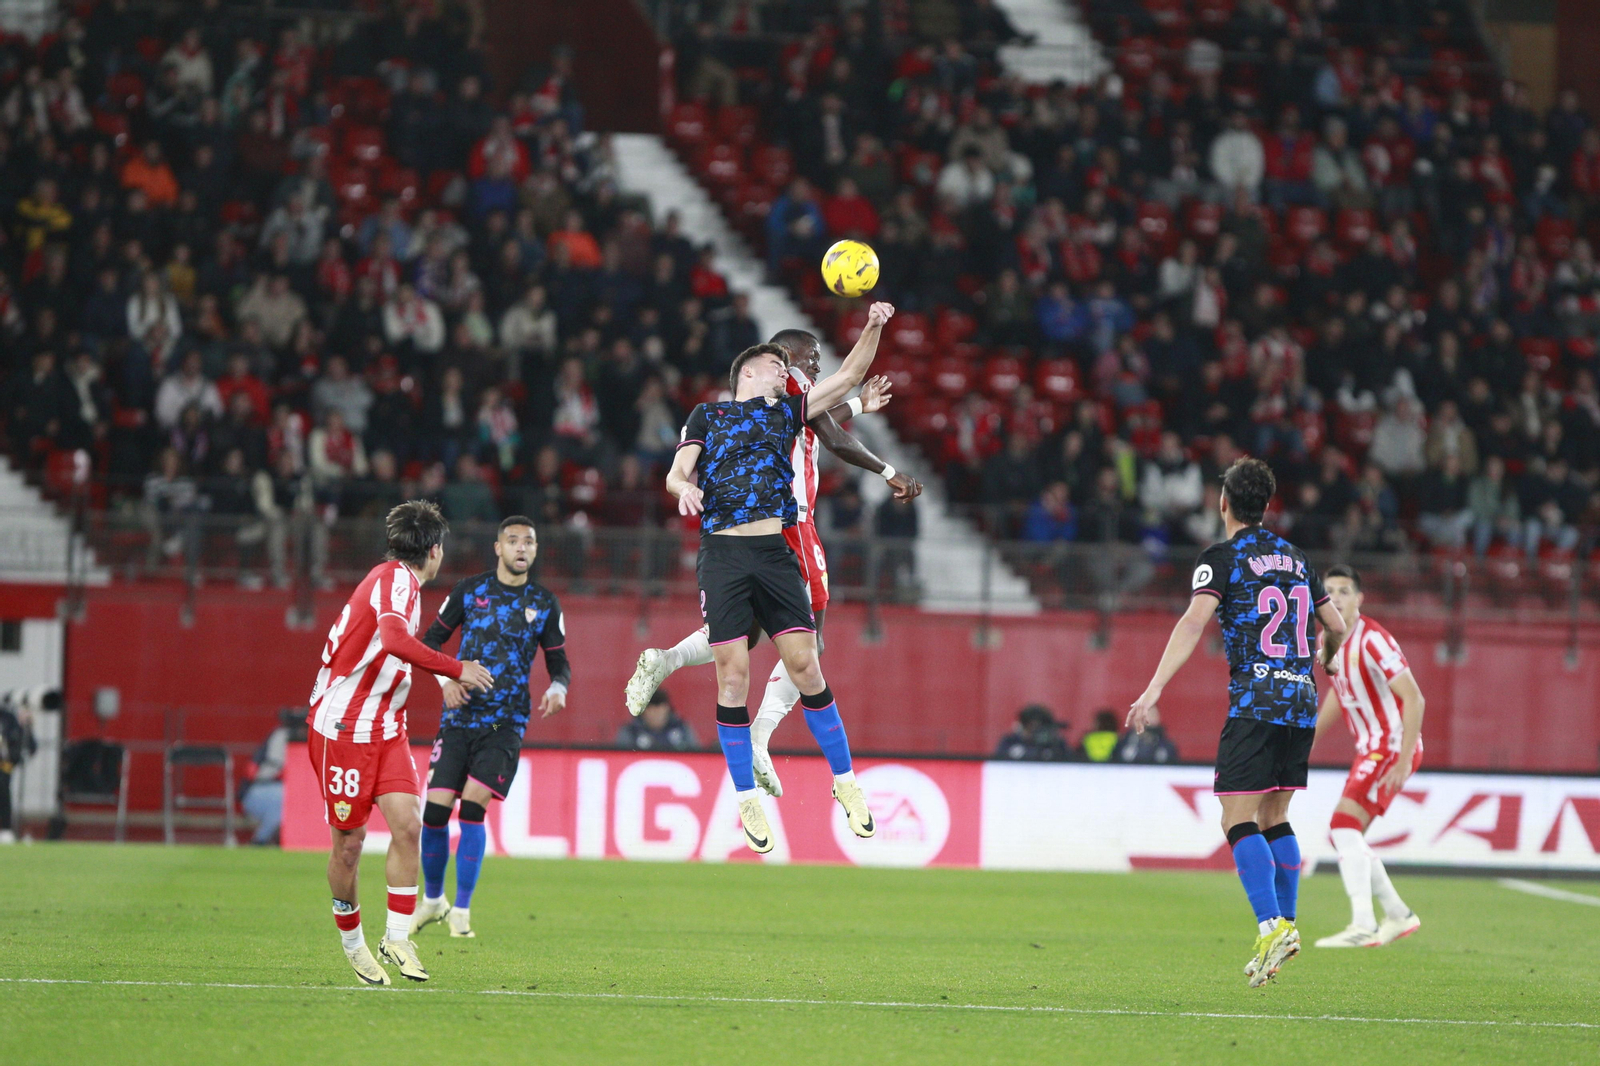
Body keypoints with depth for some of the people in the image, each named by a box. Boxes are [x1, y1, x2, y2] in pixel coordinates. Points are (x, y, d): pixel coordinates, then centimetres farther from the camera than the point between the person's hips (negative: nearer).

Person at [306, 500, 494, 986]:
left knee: (407, 826, -8)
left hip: (386, 728, 8)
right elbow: (394, 640, -37)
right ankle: (352, 942, 18)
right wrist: (457, 670, -31)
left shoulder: (397, 578, 12)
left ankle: (397, 937, -4)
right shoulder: (395, 579, -17)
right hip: (342, 728, -8)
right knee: (349, 843, 1)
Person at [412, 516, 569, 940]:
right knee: (435, 809, -5)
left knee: (472, 806, -15)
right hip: (458, 715, 1)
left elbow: (559, 661, 11)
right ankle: (432, 899, 18)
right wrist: (446, 678, -7)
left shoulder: (544, 603, 6)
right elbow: (432, 639, 11)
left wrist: (558, 688, -11)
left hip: (506, 721, -1)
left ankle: (462, 910, -3)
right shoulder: (469, 590, 5)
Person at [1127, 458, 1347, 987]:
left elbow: (1194, 621, -18)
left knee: (1239, 820, -7)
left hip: (1254, 700, -6)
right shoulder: (1295, 557, 17)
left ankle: (1273, 924, -22)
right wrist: (1327, 660, 48)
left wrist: (1154, 689, -24)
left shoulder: (1223, 557, -2)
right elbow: (1336, 627, 25)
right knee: (1274, 819, 16)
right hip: (1302, 703, 6)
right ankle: (1285, 926, 14)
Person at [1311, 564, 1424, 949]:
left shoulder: (1372, 640, -19)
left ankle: (1362, 926, -25)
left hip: (1393, 745, -9)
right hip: (1369, 748, 9)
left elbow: (1414, 699, -22)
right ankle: (1398, 916, 25)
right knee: (1346, 834, 12)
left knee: (1344, 824, -21)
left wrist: (1404, 761, -26)